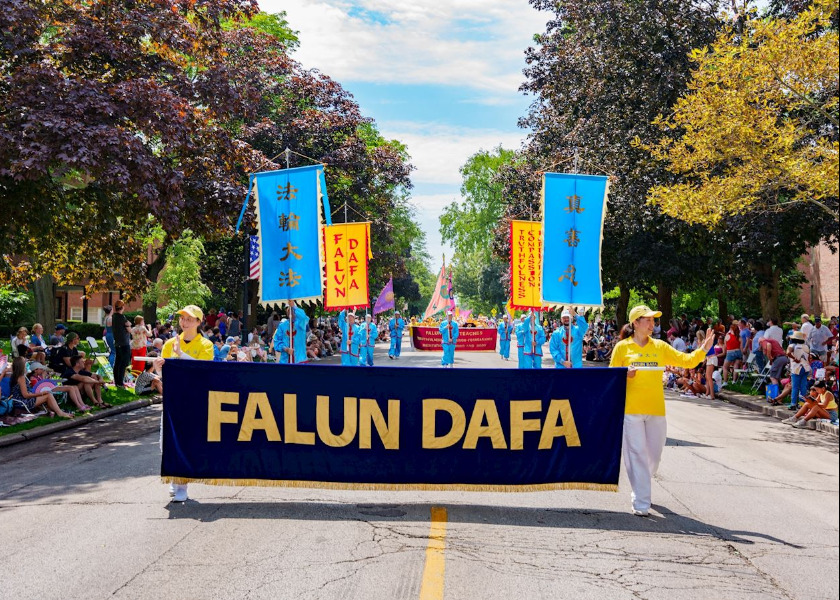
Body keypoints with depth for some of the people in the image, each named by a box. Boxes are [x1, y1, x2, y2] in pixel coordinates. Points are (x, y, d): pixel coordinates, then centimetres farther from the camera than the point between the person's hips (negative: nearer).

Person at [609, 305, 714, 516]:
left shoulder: (660, 346, 10)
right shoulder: (622, 347, 3)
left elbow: (687, 360, 7)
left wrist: (704, 349, -8)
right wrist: (625, 374, -14)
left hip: (656, 410, 3)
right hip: (631, 409, -3)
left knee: (654, 454, 10)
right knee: (637, 454, -5)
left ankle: (640, 488, 36)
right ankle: (641, 504, 0)